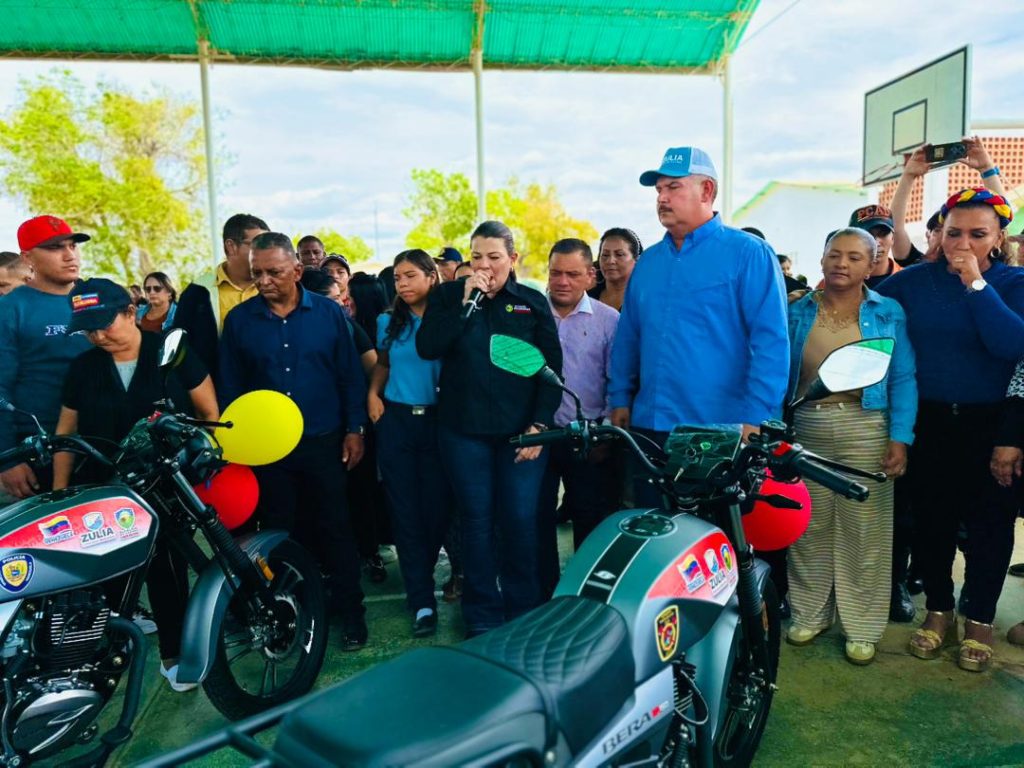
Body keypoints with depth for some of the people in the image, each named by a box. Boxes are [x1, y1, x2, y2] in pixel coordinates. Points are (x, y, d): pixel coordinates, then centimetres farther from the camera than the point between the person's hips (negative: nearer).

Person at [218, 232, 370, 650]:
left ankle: (350, 611, 20)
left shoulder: (329, 313, -2)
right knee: (281, 533, 13)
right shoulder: (239, 319, 0)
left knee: (335, 530, 7)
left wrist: (354, 429, -3)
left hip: (324, 443, -1)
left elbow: (350, 375, 1)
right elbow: (229, 385, 4)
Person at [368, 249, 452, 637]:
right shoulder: (389, 322, 7)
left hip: (438, 422, -2)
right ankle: (422, 601, 5)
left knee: (437, 506, 3)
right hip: (395, 421, 3)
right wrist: (372, 394, 6)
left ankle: (418, 577, 30)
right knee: (405, 510, 0)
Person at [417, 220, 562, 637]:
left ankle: (523, 612, 21)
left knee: (521, 521, 3)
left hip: (521, 430, 0)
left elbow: (551, 367, 3)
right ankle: (482, 614, 21)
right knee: (477, 521, 7)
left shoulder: (533, 302, 5)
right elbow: (426, 347, -10)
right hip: (464, 430, 0)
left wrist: (539, 425, -5)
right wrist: (466, 302, -14)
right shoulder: (448, 296, 5)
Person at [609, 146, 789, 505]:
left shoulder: (748, 253, -6)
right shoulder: (648, 262, 13)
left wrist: (753, 419, -16)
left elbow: (771, 340, -11)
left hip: (721, 434, -5)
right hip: (648, 427, 6)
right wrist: (620, 399, 11)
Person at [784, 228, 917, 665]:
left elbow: (903, 380, -1)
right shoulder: (798, 313, 7)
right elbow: (780, 374, 7)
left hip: (864, 430, -1)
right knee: (809, 527, 9)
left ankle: (862, 627, 16)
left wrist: (900, 437, -10)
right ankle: (810, 613, 24)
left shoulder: (888, 314, 3)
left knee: (864, 531, 3)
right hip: (806, 430, 2)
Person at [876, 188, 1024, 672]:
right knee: (931, 517, 10)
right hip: (929, 421, 2)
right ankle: (938, 609, 28)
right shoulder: (913, 281, 1)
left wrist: (976, 284, -21)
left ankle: (979, 619, 25)